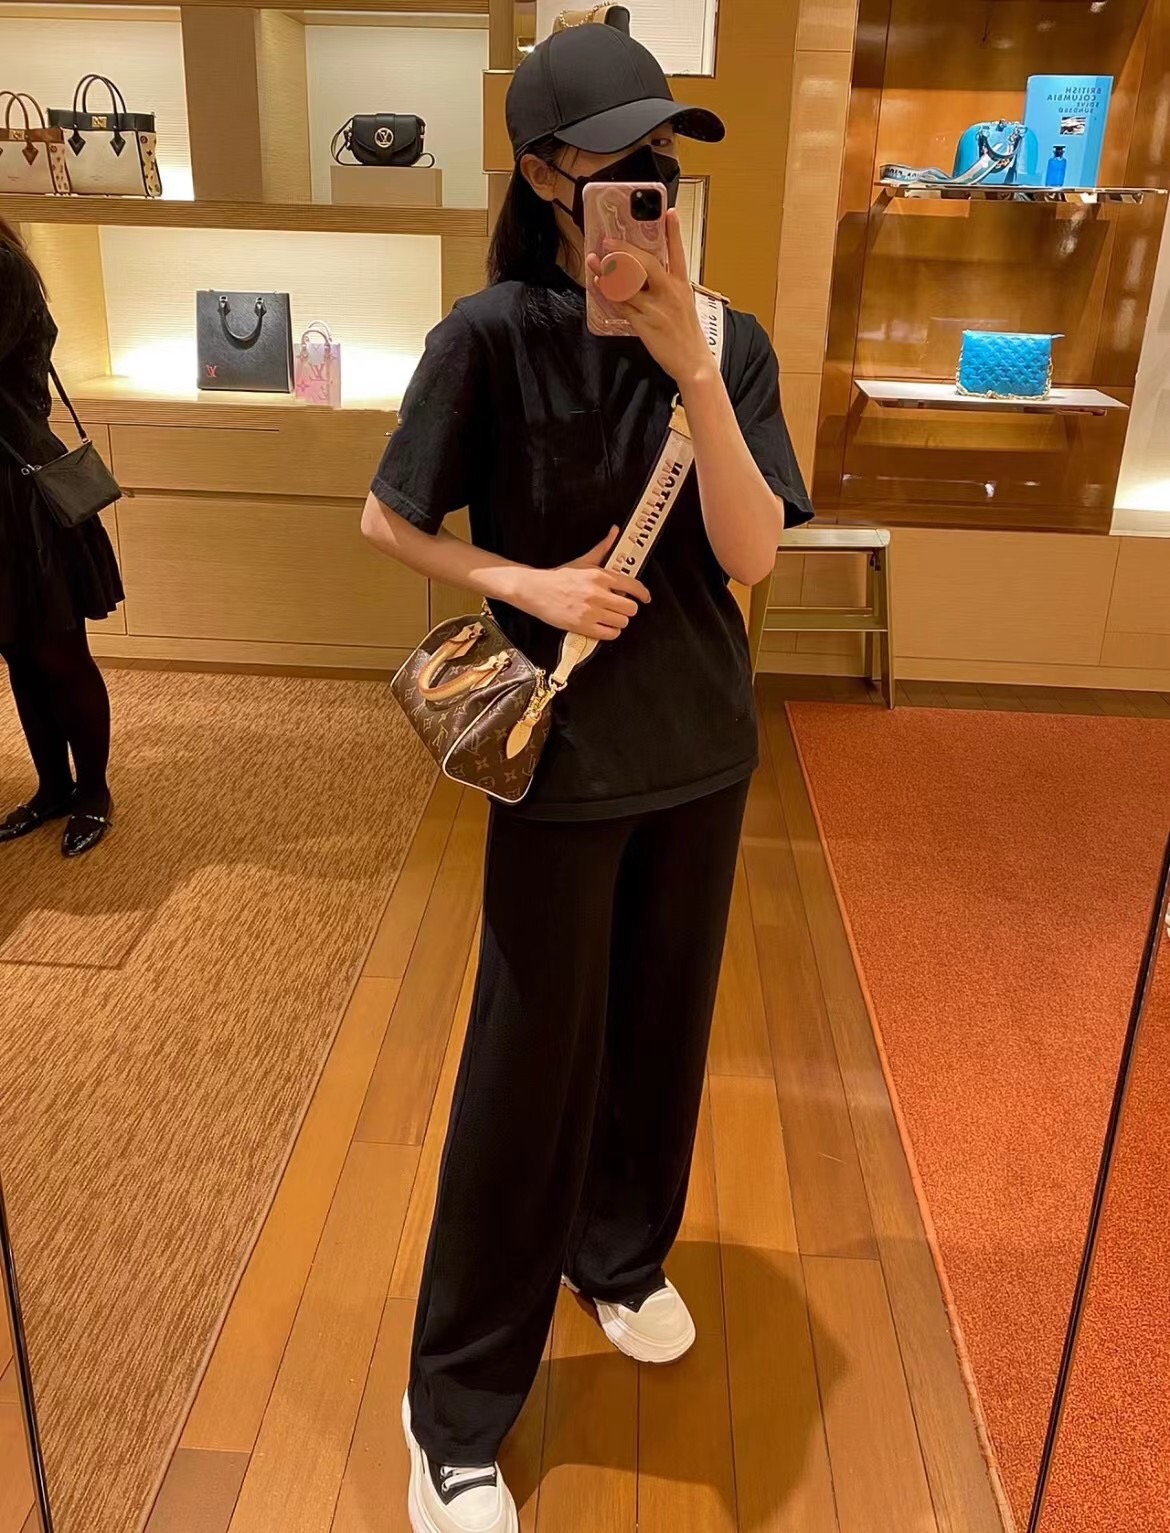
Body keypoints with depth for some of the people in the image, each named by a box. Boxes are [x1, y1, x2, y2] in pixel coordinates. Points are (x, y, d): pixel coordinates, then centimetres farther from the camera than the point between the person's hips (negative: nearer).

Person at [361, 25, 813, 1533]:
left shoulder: (729, 344, -1)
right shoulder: (494, 335, -11)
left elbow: (752, 552, -11)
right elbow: (389, 520, -3)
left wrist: (691, 370, -22)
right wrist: (524, 581, -18)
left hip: (701, 750, 4)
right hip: (562, 757, -4)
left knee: (662, 1026, 18)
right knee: (531, 1060, 3)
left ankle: (622, 1255, 47)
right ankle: (456, 1411, 22)